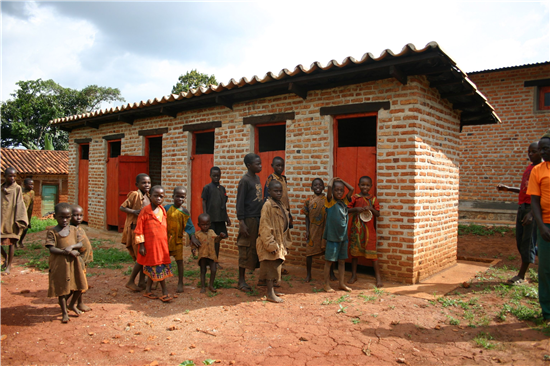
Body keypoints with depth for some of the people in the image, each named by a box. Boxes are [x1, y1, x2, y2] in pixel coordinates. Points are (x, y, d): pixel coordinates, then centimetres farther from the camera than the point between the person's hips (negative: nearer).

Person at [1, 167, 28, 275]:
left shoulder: (17, 188, -3)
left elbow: (19, 205, -6)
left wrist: (18, 221, -12)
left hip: (11, 219, -3)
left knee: (11, 242, 3)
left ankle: (9, 266, 12)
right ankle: (6, 257, 31)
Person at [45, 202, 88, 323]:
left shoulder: (74, 230, 3)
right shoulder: (52, 232, -9)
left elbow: (80, 244, 0)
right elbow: (51, 249, -16)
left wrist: (71, 246, -20)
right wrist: (67, 252, -24)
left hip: (75, 262, 4)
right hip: (60, 264, -4)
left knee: (79, 286, 12)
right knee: (61, 288, 6)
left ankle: (72, 305, 38)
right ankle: (64, 313, 22)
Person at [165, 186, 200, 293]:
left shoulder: (185, 212, -4)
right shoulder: (167, 208, -7)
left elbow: (189, 226, -1)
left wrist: (192, 236, -13)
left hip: (177, 240, 0)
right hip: (165, 239, 0)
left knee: (179, 261, 6)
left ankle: (180, 283, 18)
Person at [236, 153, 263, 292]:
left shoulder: (257, 178, 13)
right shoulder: (245, 180, -11)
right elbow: (240, 203, -13)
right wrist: (241, 223, -17)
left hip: (259, 218, 8)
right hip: (249, 219, -8)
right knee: (246, 249, -1)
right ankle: (241, 281, 10)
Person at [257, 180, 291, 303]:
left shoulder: (281, 205, 11)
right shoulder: (268, 205, -16)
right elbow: (265, 227, -20)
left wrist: (285, 242, 17)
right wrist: (271, 244, -22)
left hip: (279, 243, 9)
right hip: (271, 243, -9)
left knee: (276, 266, 16)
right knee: (271, 267, -3)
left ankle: (272, 290, 27)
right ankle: (270, 294, 6)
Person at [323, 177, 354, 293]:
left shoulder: (344, 201, 8)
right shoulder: (330, 202, -8)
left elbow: (352, 189, 3)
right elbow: (329, 186, -23)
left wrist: (341, 180, 7)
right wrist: (333, 179, -4)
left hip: (343, 236, 6)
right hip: (332, 236, -5)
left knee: (342, 261, 13)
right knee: (329, 261, 4)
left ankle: (341, 283, 23)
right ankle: (327, 284, 13)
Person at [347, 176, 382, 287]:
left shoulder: (373, 199, 3)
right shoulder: (354, 198, 1)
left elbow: (378, 214, 2)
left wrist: (371, 209, -15)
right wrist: (356, 209, -16)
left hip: (369, 230, -1)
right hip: (356, 229, 1)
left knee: (372, 253, -2)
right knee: (355, 252, 10)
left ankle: (378, 277, 8)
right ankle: (354, 275, 24)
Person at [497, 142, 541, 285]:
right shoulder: (529, 168, 17)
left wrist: (532, 213, -23)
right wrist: (508, 189, 17)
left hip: (533, 209, -8)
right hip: (522, 207, 8)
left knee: (527, 242, -4)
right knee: (520, 241, 9)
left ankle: (521, 276, 4)